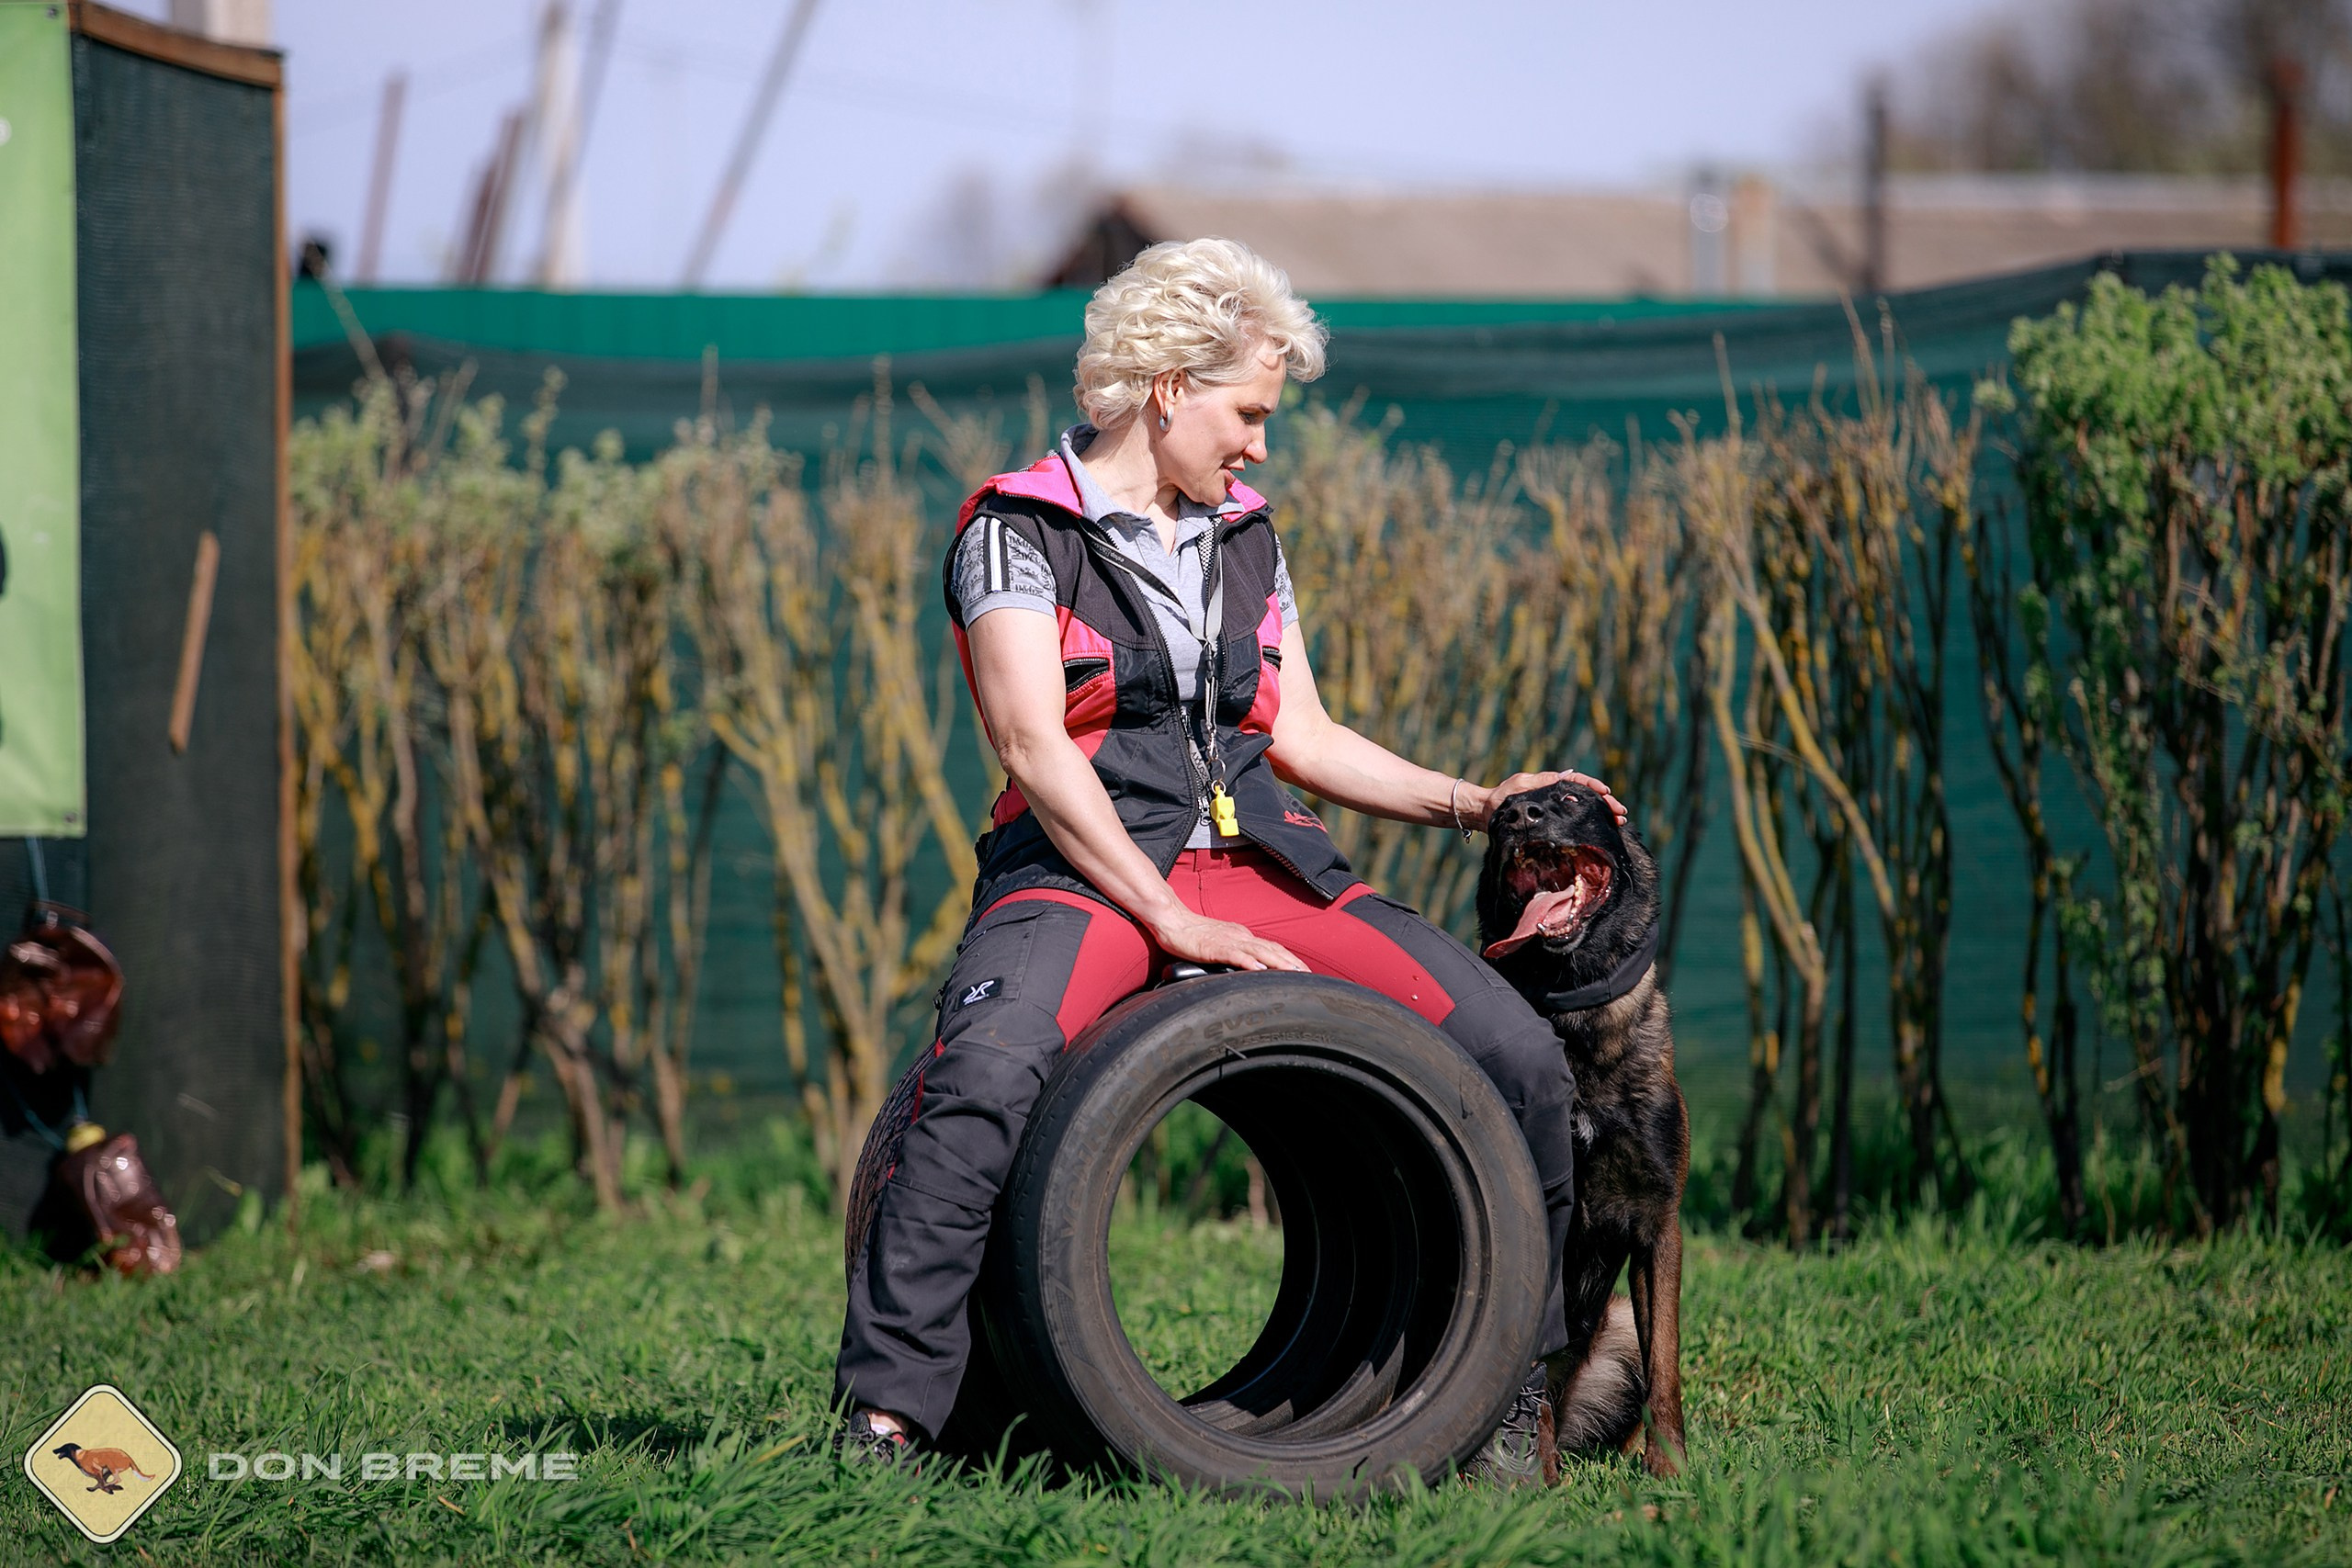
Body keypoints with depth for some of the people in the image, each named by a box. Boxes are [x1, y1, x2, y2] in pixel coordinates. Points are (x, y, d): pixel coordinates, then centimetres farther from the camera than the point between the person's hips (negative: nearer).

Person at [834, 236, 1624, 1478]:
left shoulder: (1243, 538, 19)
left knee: (1521, 1060, -10)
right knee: (987, 1074, -38)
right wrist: (1171, 923, -19)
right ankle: (886, 1414, -33)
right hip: (1082, 873, -6)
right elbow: (1032, 743, -12)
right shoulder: (1019, 531, -2)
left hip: (1254, 866, 6)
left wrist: (1471, 804, 9)